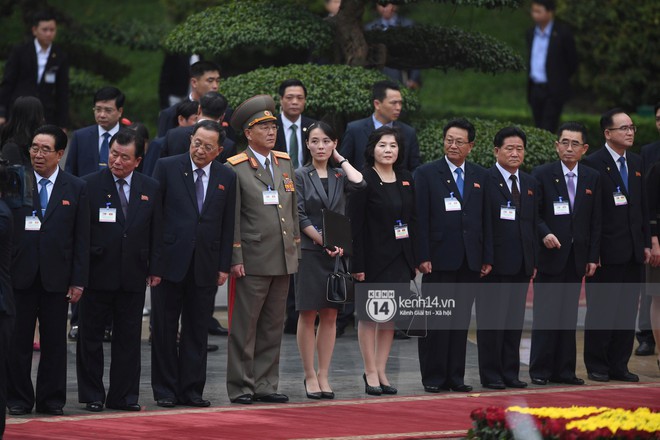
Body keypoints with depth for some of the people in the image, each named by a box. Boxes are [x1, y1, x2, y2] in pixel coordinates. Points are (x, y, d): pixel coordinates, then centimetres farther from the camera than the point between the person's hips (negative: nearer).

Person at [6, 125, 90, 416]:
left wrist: (78, 280, -1)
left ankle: (51, 400, 12)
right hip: (20, 273, 0)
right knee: (18, 340, 3)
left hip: (56, 277, 0)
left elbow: (82, 239, 4)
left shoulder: (76, 189, 5)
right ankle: (19, 399, 12)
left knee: (54, 341, 4)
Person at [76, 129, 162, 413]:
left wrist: (155, 269, 5)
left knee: (128, 338, 6)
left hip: (133, 275, 2)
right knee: (91, 337, 4)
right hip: (97, 273, -2)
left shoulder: (150, 189, 7)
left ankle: (124, 395, 14)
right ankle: (92, 396, 13)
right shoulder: (89, 185, -4)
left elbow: (156, 233, 11)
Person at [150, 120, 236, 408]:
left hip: (205, 266, 2)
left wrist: (224, 266, 4)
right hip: (170, 262, -2)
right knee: (165, 329, 3)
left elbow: (228, 226, 9)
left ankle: (191, 390, 12)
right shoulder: (167, 167, -1)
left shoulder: (226, 178, 7)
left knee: (197, 331, 6)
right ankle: (165, 390, 9)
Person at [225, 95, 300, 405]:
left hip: (283, 261, 6)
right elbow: (231, 219, -9)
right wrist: (235, 259, -13)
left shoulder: (285, 163, 14)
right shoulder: (235, 169, -6)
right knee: (244, 327, -2)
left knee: (273, 327, 9)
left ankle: (265, 385, 15)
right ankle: (241, 388, 4)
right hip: (252, 262, -6)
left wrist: (296, 250, 14)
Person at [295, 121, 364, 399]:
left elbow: (359, 184, -12)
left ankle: (323, 375, 9)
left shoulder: (339, 175, 10)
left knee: (330, 315, 4)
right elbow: (300, 216, -6)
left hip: (337, 253, 3)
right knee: (308, 314, -1)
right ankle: (310, 376, 4)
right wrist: (324, 241, -15)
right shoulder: (300, 176, 1)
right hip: (309, 251, -3)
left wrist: (340, 159, 0)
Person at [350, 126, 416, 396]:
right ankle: (371, 373, 8)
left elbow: (413, 220, 13)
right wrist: (357, 264, -16)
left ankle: (381, 371, 16)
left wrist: (414, 258, 7)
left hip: (400, 259, 6)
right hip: (374, 259, -6)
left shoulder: (406, 179, 9)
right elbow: (355, 225, -12)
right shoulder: (363, 180, -9)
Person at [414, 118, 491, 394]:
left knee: (462, 319, 7)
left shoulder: (481, 177, 12)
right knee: (436, 319, -1)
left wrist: (487, 257, 5)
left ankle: (455, 376, 12)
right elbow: (421, 219, -4)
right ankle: (433, 377, 5)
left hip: (470, 261, 4)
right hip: (439, 259, -4)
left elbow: (486, 220, 12)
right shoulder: (427, 174, 0)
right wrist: (423, 257, -11)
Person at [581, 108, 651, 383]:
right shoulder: (593, 164, -9)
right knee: (601, 310, 0)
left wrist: (646, 243, 11)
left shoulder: (636, 163, 13)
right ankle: (597, 367, 7)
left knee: (627, 311, 8)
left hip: (633, 253, 6)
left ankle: (618, 365, 15)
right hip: (607, 253, -6)